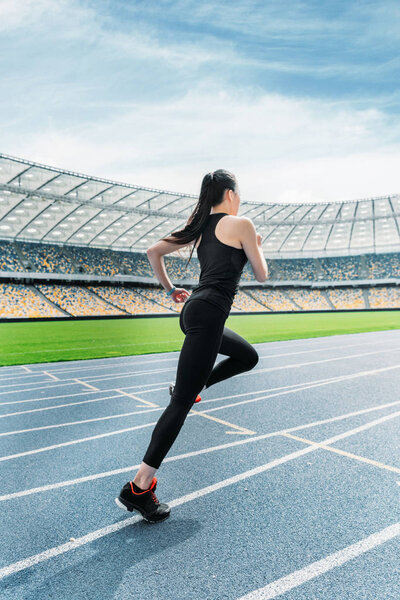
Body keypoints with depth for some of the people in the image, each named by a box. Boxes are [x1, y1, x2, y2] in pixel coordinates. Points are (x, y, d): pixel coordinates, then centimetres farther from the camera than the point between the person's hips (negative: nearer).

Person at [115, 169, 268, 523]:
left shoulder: (200, 225, 17)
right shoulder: (242, 224, -2)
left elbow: (154, 251, 19)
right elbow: (262, 275, 4)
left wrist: (170, 289, 26)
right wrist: (258, 246, 22)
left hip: (194, 310, 9)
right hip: (208, 315, -9)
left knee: (248, 357, 27)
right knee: (181, 403, -8)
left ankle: (190, 386, 19)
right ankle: (138, 489, -3)